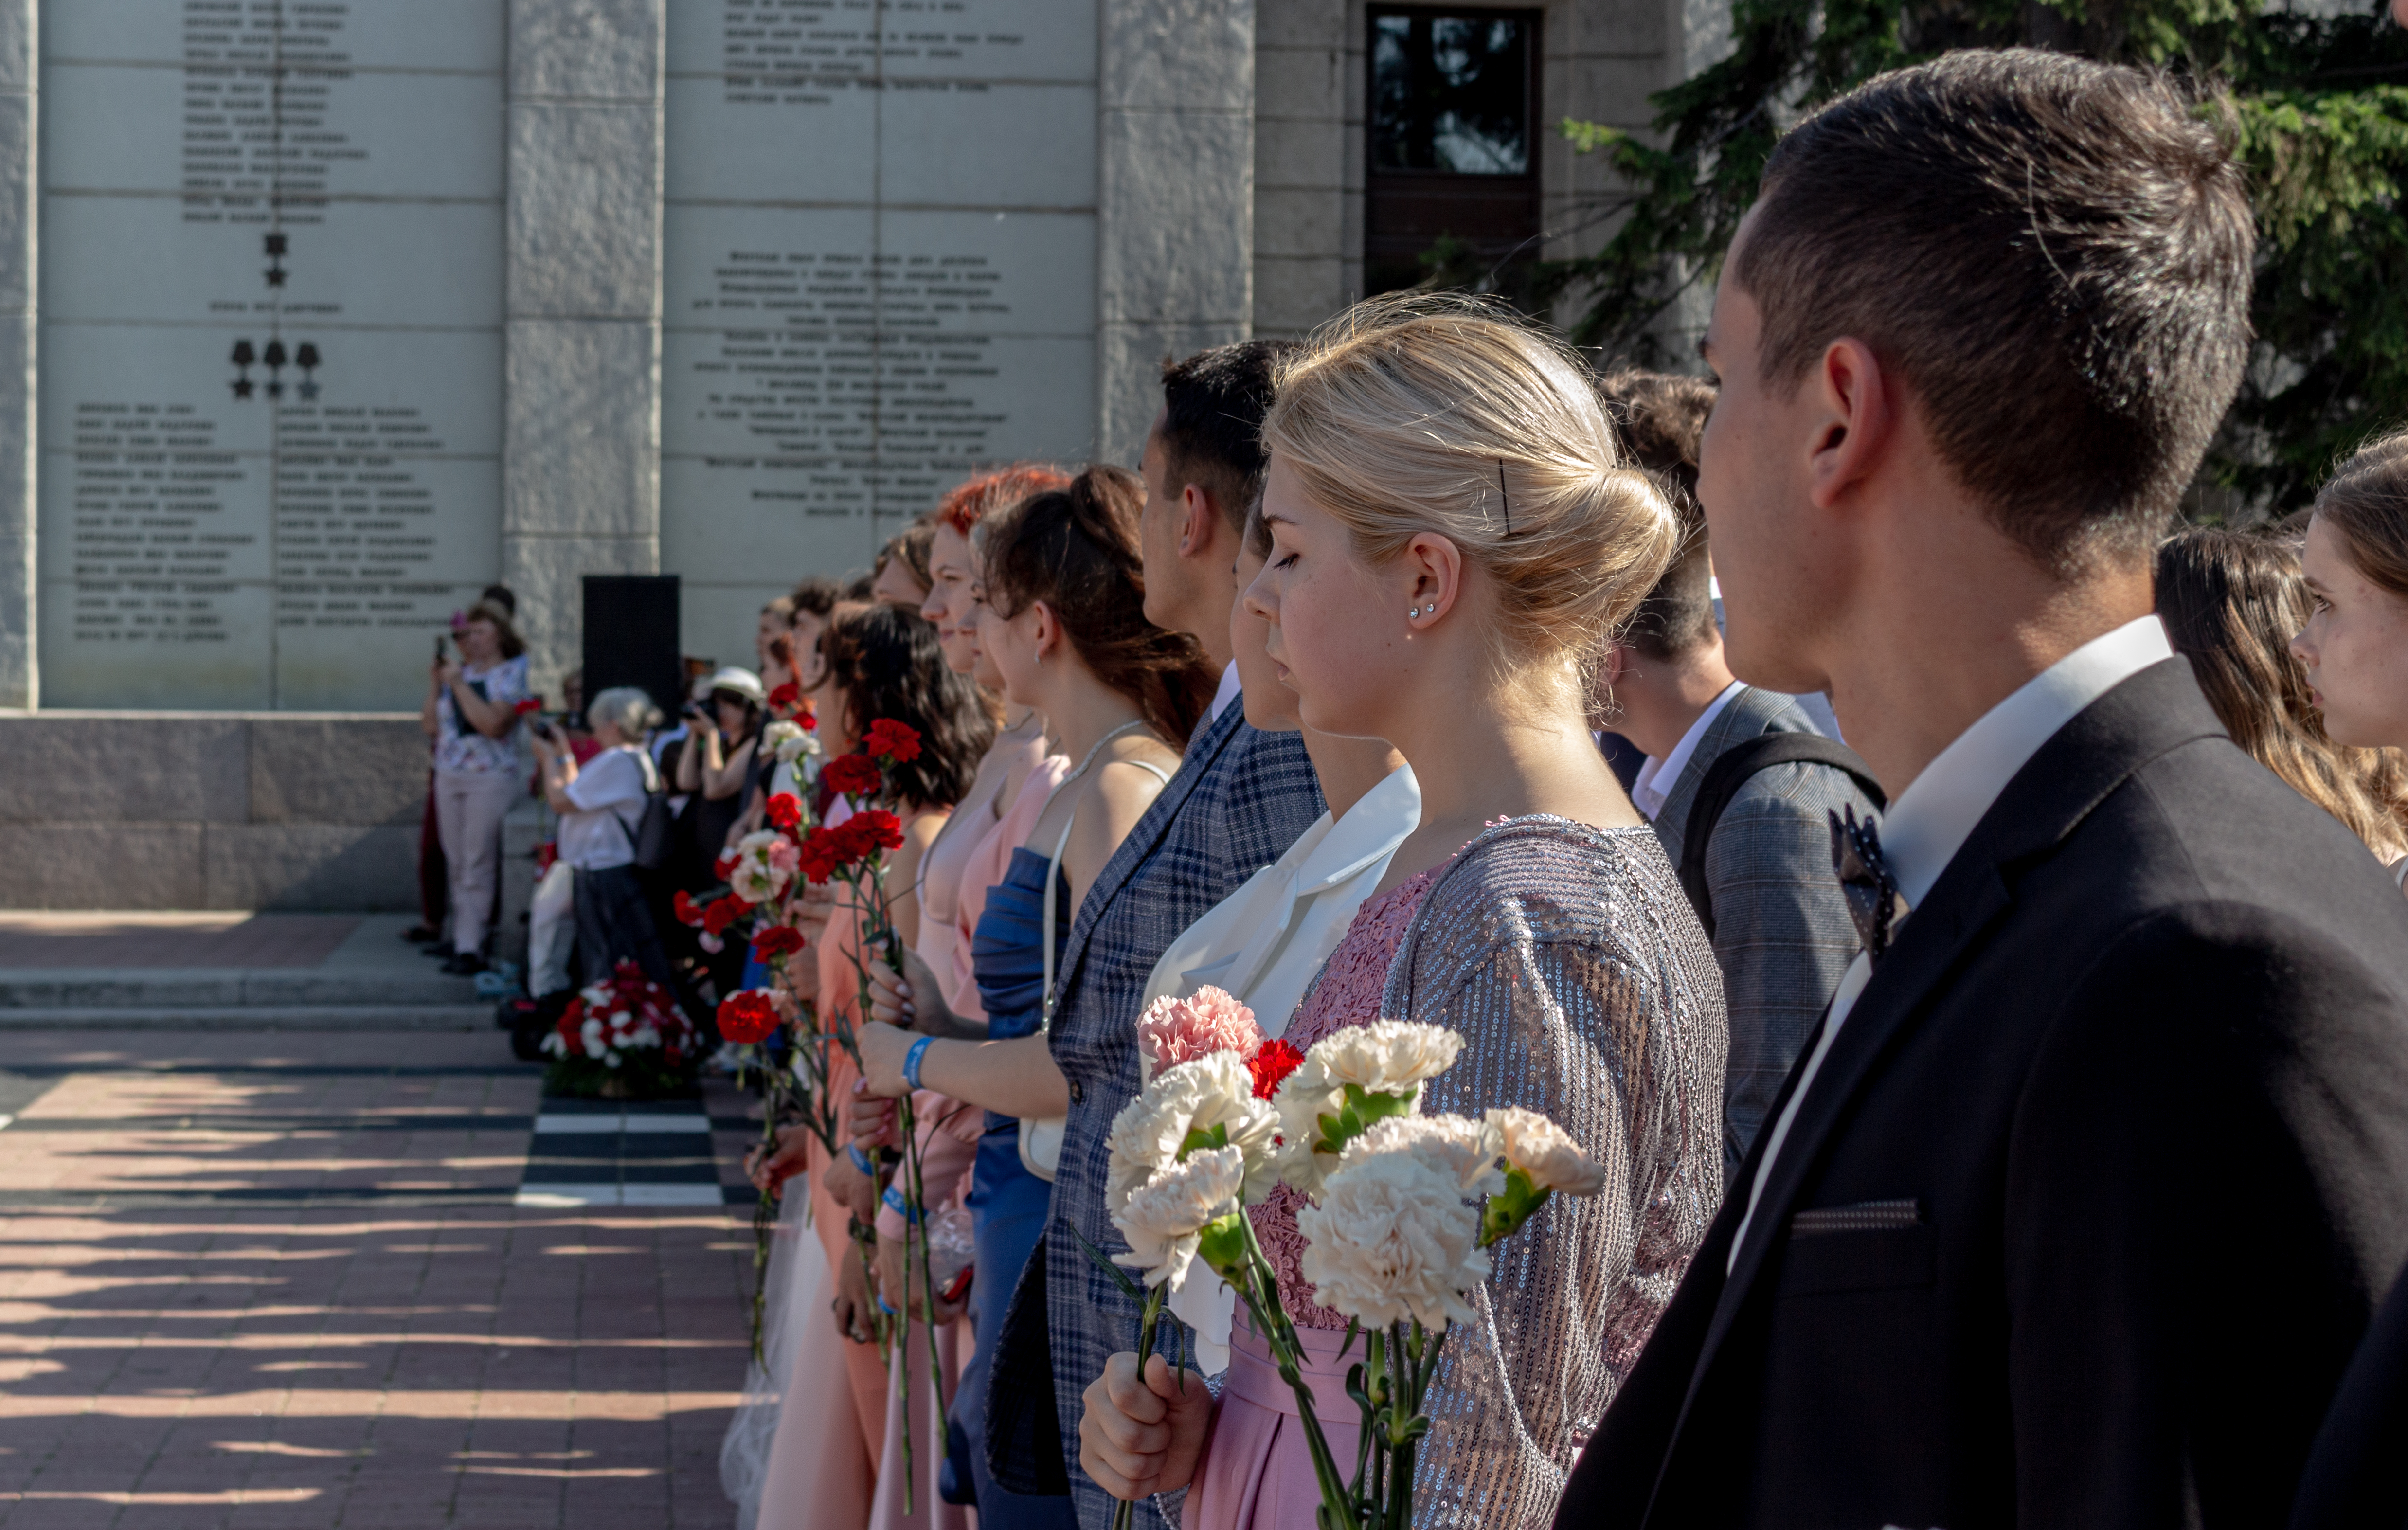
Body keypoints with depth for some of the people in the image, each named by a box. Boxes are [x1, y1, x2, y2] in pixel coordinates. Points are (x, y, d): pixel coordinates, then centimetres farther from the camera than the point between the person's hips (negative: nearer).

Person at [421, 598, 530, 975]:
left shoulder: (512, 673, -5)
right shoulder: (459, 673, 13)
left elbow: (493, 723, -20)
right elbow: (431, 725, 13)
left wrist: (458, 684, -16)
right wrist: (435, 683, 2)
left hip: (491, 778, -7)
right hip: (449, 777, 7)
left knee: (478, 865, -9)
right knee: (456, 863, 7)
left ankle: (470, 948, -11)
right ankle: (462, 936, 13)